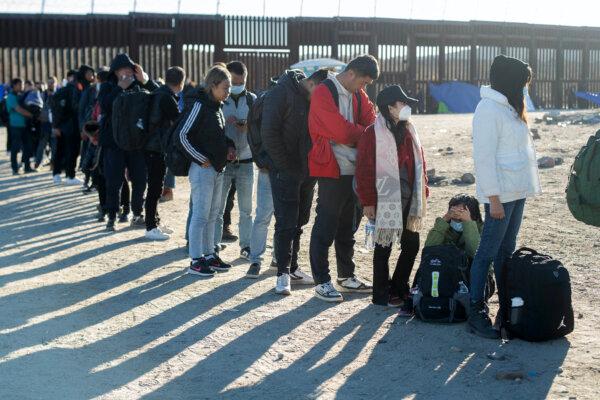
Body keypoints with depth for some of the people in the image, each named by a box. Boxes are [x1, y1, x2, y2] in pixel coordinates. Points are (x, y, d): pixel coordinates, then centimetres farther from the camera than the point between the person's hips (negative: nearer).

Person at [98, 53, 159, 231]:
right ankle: (112, 217, 9)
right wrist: (120, 88, -15)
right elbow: (104, 106, -16)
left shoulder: (138, 86, 6)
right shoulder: (108, 87, 2)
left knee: (139, 179, 7)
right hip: (114, 141, -2)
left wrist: (145, 80, -17)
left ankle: (137, 215, 20)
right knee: (113, 181, -1)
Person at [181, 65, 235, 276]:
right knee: (200, 215, -4)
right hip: (202, 169, -9)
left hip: (217, 168, 9)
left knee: (212, 214, 15)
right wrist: (201, 158, -18)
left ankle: (209, 254, 25)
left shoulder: (216, 106, 11)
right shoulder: (199, 104, -15)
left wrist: (229, 146, 5)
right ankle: (196, 260, 2)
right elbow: (182, 134, -19)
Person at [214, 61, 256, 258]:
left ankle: (246, 246, 20)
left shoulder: (252, 99, 5)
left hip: (245, 161, 2)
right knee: (217, 209, 2)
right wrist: (224, 122, -18)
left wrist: (249, 128, -12)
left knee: (246, 210, 10)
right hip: (222, 161, -2)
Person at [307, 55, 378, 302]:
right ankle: (322, 281, 5)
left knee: (347, 226, 16)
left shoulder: (358, 95, 13)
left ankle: (346, 276, 26)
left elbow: (372, 122, 6)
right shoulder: (324, 93, -12)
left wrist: (354, 135, -12)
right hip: (331, 170, -8)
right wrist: (362, 133, -3)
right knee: (325, 227, -2)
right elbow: (341, 131, -18)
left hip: (353, 169, 8)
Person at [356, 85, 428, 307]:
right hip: (386, 202, -7)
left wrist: (422, 193, 13)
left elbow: (419, 163, 16)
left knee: (411, 244, 11)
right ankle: (382, 295, 15)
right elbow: (364, 170, -12)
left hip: (409, 200, 7)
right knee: (384, 247, 3)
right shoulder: (373, 134, -11)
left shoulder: (408, 131, 11)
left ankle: (399, 288, 28)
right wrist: (368, 202, -13)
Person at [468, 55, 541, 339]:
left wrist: (524, 188, 15)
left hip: (516, 192, 10)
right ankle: (476, 313, 0)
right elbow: (484, 157, -19)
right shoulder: (488, 109, -15)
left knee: (506, 251, 14)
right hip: (501, 194, -10)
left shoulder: (508, 108, 16)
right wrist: (493, 197, -21)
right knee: (488, 252, -5)